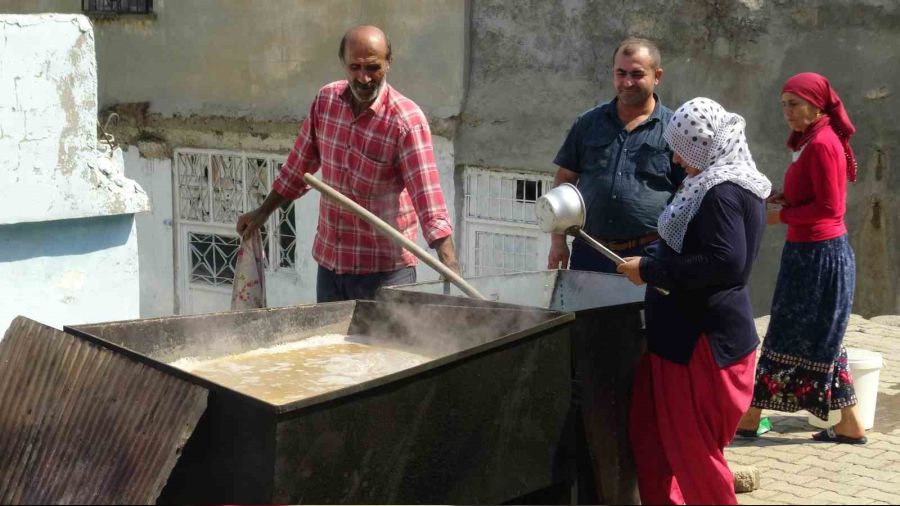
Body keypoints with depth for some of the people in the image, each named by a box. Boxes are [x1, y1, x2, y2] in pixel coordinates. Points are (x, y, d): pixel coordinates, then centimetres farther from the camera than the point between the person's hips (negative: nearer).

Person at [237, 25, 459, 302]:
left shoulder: (406, 120, -18)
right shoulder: (325, 100, 0)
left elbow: (428, 196, -25)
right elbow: (301, 164, 15)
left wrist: (451, 267, -36)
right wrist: (263, 212, 22)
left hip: (384, 269, -5)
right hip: (328, 261, 6)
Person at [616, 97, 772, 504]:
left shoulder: (721, 192, -19)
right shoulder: (730, 184, 12)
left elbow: (725, 262, -29)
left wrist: (649, 270, -22)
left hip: (703, 340, -10)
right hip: (686, 332, 10)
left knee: (692, 449, 1)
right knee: (651, 436, 17)